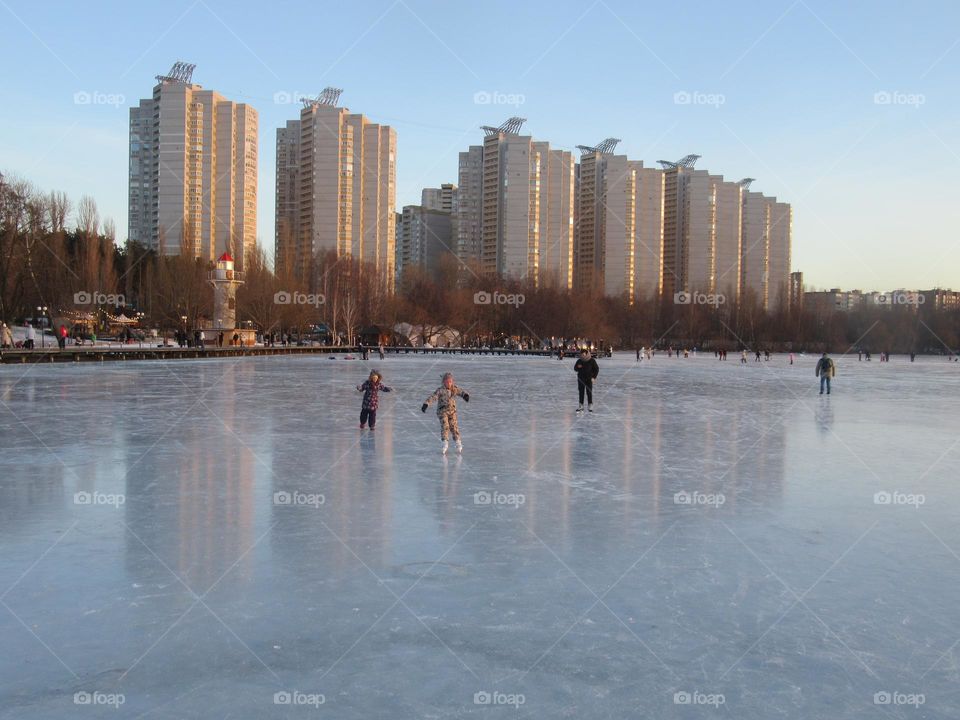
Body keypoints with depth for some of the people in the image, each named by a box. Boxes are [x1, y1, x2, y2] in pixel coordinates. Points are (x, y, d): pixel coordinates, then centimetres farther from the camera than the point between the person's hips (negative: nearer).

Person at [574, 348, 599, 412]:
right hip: (581, 379, 3)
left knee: (589, 392, -3)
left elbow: (596, 369, 0)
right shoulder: (579, 361, 1)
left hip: (589, 379, -3)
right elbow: (575, 369, 10)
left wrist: (594, 377, -9)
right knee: (581, 392, 6)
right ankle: (581, 406, 12)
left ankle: (590, 405, 7)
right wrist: (578, 367, -13)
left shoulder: (592, 361, -6)